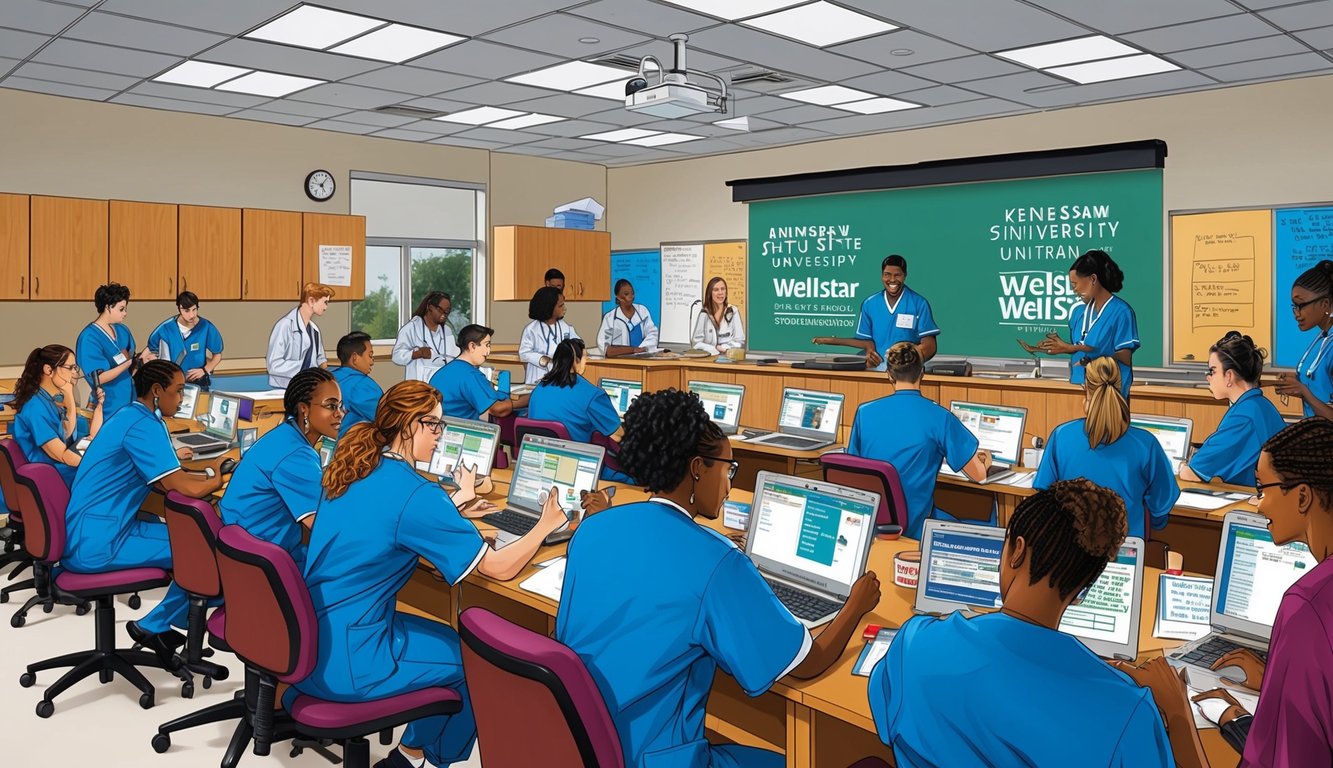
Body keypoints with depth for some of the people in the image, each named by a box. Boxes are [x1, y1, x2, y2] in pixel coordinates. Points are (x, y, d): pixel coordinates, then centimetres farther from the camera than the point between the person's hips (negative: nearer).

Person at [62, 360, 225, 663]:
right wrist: (218, 480, -5)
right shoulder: (143, 425, -19)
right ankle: (153, 626, 5)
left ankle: (158, 627, 14)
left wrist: (208, 472, 9)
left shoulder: (131, 416, 11)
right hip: (99, 541, -10)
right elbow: (185, 488, -25)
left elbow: (168, 479, 19)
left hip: (92, 532, 10)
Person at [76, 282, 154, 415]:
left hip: (131, 401, 6)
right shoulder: (89, 337, -16)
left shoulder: (122, 330, 5)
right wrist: (134, 361, -23)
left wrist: (142, 358, -9)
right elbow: (100, 378, -20)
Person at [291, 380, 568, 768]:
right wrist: (546, 524, 0)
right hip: (345, 662, -8)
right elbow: (500, 568, -16)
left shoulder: (354, 469, 2)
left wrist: (451, 514, 25)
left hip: (309, 642, 8)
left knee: (447, 636, 23)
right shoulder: (415, 494, -21)